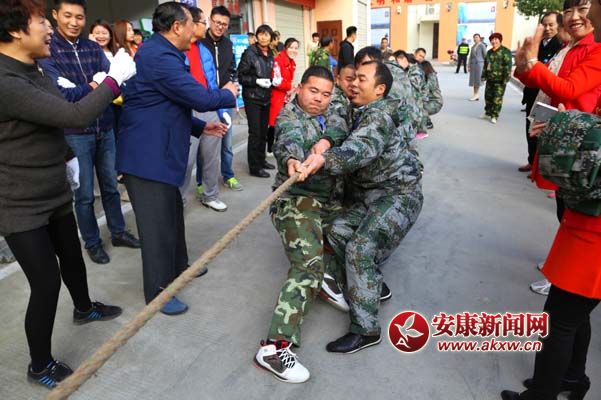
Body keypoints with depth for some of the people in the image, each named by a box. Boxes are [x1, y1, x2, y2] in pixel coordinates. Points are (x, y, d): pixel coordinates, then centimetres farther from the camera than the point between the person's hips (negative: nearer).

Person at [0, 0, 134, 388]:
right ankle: (41, 366, 21)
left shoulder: (34, 70, 6)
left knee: (72, 257, 25)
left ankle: (84, 308, 52)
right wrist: (115, 78, -22)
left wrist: (67, 157, 20)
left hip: (55, 193, 9)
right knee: (47, 283, -1)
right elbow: (74, 116, -32)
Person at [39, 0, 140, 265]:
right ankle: (92, 243, 23)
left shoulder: (94, 48, 7)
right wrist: (95, 86, -16)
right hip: (75, 133, -4)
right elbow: (59, 93, -16)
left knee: (110, 186, 16)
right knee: (84, 194, 7)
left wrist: (85, 87, -21)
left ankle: (118, 232, 32)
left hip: (105, 128, 4)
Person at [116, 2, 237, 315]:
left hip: (159, 153, 11)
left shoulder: (161, 54, 15)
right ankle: (157, 292, 14)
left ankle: (178, 267, 39)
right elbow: (201, 98, -21)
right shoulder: (159, 57, -19)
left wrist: (201, 127, 15)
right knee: (157, 225, -1)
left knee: (172, 214, 21)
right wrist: (228, 95, -1)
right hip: (148, 156, -11)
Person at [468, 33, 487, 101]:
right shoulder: (473, 47, 16)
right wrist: (469, 66, 11)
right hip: (473, 64, 6)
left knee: (477, 79, -9)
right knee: (473, 80, 2)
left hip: (479, 63, -6)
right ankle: (476, 95, 5)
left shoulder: (482, 45, -2)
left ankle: (476, 95, -4)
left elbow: (485, 55, -3)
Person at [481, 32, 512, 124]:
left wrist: (506, 78, -18)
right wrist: (484, 76, 16)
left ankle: (494, 116, 3)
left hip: (500, 80, -7)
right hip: (490, 79, 7)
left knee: (497, 98, -4)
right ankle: (488, 113, 27)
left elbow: (508, 65, -13)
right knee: (488, 97, 12)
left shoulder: (505, 51, -8)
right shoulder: (489, 52, 15)